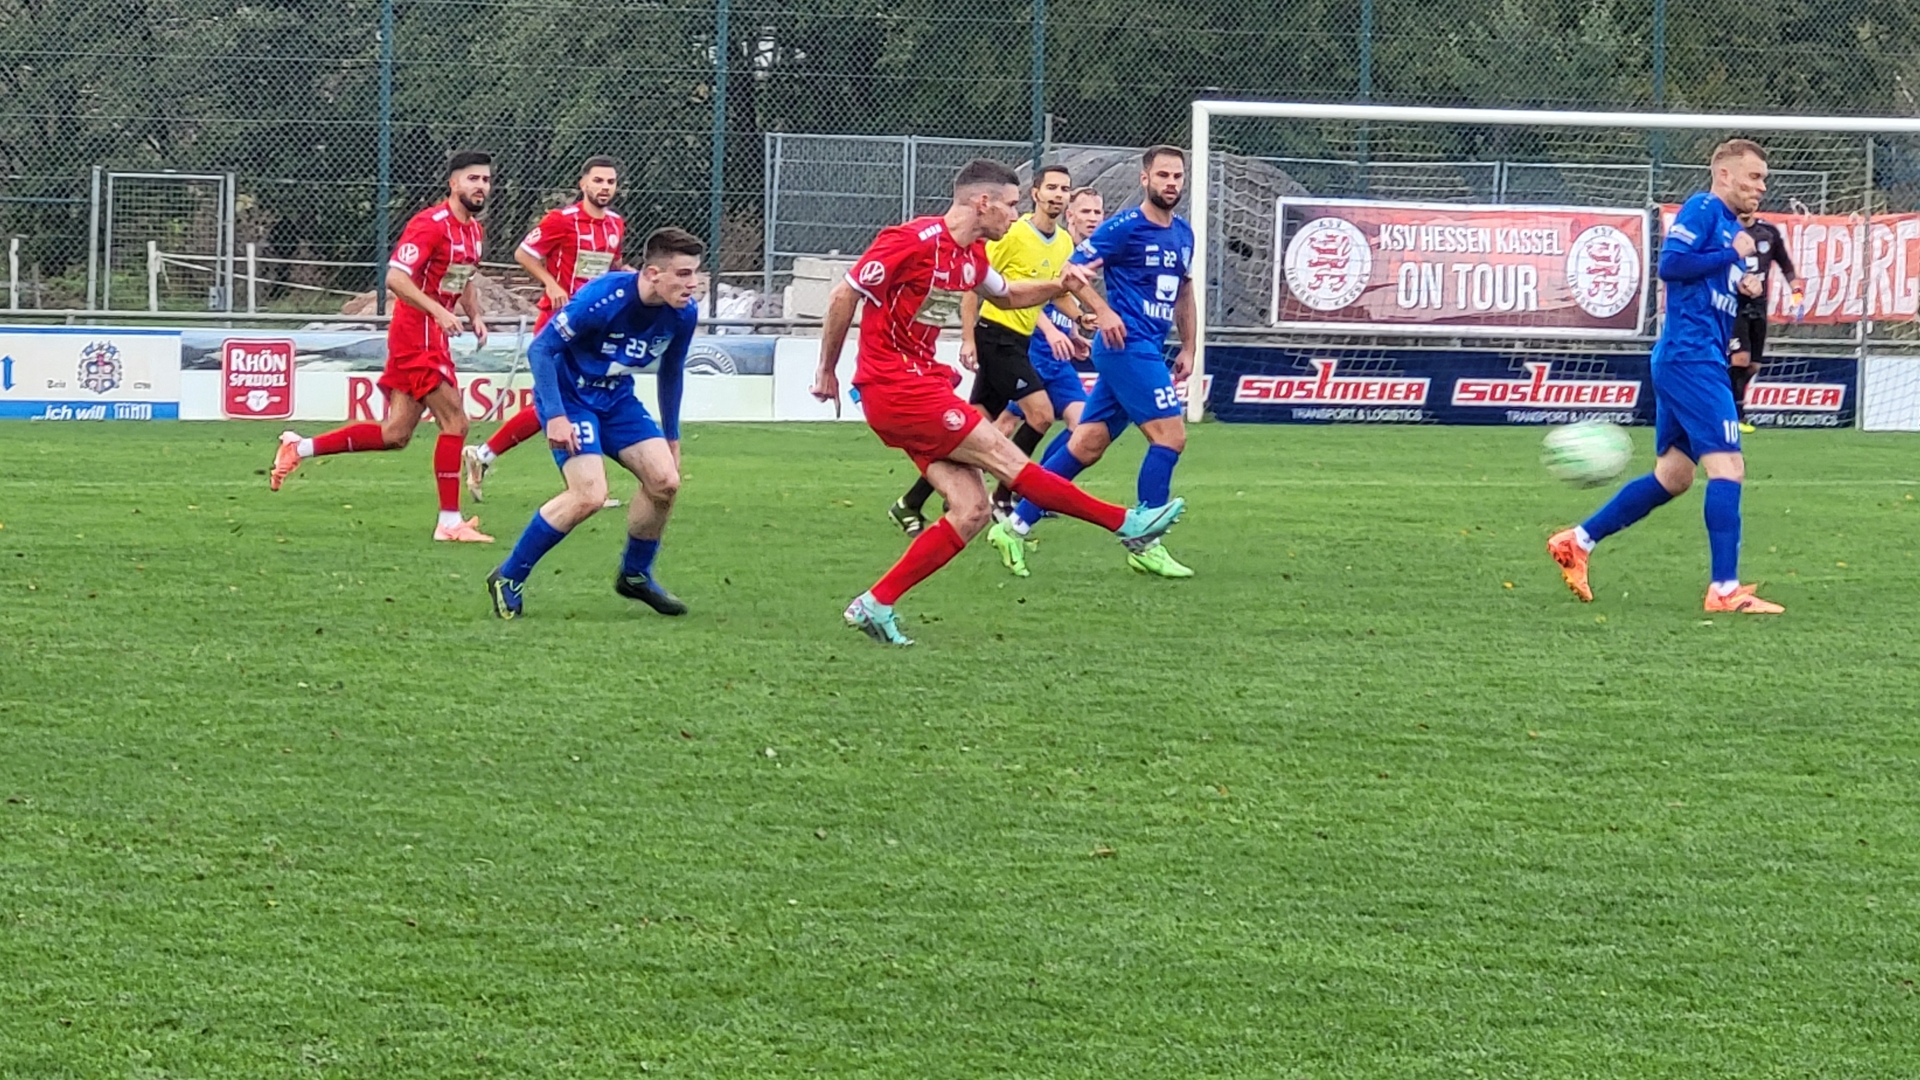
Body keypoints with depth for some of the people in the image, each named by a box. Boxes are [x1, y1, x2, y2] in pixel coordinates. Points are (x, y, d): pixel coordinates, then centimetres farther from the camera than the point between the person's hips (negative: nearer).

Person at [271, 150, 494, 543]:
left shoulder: (474, 230, 13)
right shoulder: (431, 224, -16)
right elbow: (395, 277, -23)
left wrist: (475, 315, 12)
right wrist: (439, 312, -31)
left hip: (434, 337, 9)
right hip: (417, 334, -9)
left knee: (395, 434, 8)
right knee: (454, 422, -9)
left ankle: (299, 448, 16)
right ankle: (450, 522, -3)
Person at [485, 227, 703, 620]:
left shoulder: (683, 314, -10)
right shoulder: (603, 299, -30)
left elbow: (670, 373, 10)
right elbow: (540, 349, -23)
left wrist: (670, 436, 16)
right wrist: (555, 416, -29)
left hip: (617, 398, 7)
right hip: (569, 395, -7)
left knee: (665, 480, -7)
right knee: (590, 495, -21)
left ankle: (635, 575, 17)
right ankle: (508, 579, -7)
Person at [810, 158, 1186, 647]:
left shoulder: (971, 254, 11)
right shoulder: (914, 241, -17)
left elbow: (1007, 295, 31)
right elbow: (844, 295, -13)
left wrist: (1059, 284, 12)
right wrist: (827, 371, -6)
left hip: (921, 383, 10)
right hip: (893, 386, -10)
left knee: (971, 511, -1)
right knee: (1004, 457, -9)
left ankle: (875, 606, 1)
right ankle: (1126, 524, -3)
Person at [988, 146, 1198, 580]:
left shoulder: (1183, 234, 14)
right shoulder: (1125, 227, -10)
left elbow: (1184, 290, 27)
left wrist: (1188, 347, 21)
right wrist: (1103, 311, -23)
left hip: (1148, 351, 8)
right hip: (1127, 345, -8)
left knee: (1086, 445, 6)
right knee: (1171, 434, -11)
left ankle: (1015, 525, 9)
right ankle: (1145, 545, -4)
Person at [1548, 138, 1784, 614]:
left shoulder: (1734, 227, 20)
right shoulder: (1703, 210, -8)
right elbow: (1671, 263, -20)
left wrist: (1746, 286, 6)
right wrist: (1733, 254, -13)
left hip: (1702, 361, 10)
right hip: (1690, 356, -10)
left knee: (1672, 476, 14)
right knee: (1727, 466, -13)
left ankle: (1577, 540, 21)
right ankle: (1725, 589, -15)